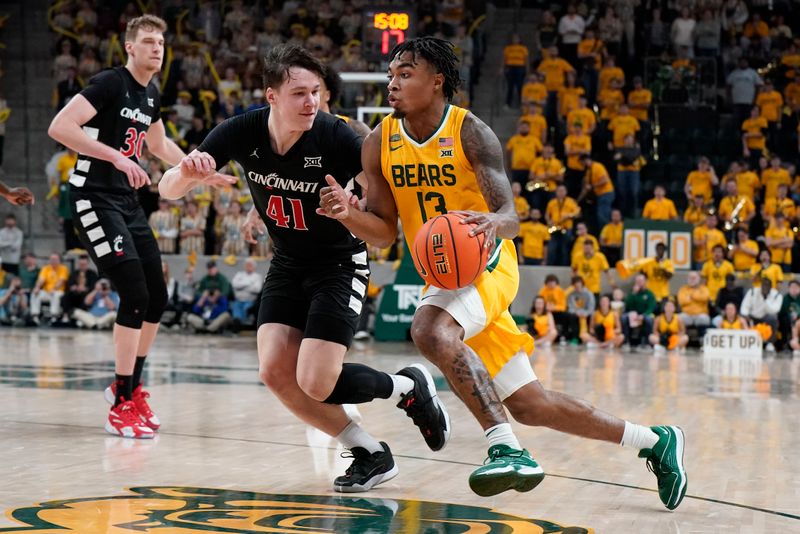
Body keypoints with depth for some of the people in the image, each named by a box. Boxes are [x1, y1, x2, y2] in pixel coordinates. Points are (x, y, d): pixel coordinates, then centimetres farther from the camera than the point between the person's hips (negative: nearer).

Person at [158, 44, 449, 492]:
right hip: (288, 264, 5)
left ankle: (408, 387, 12)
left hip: (340, 263, -5)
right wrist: (188, 173, -34)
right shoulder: (244, 132, -15)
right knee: (275, 371, -11)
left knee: (315, 384, -16)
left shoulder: (336, 137, -25)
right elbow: (168, 189, -10)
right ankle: (370, 454, 5)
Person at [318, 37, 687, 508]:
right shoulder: (380, 144, -1)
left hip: (486, 263, -6)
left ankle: (506, 447, -35)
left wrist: (494, 223, -47)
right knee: (529, 405, 8)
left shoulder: (471, 133, -15)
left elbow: (511, 218, -23)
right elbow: (385, 232, 2)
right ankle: (655, 441, 24)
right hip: (443, 273, 6)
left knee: (430, 329, -38)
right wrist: (347, 214, -19)